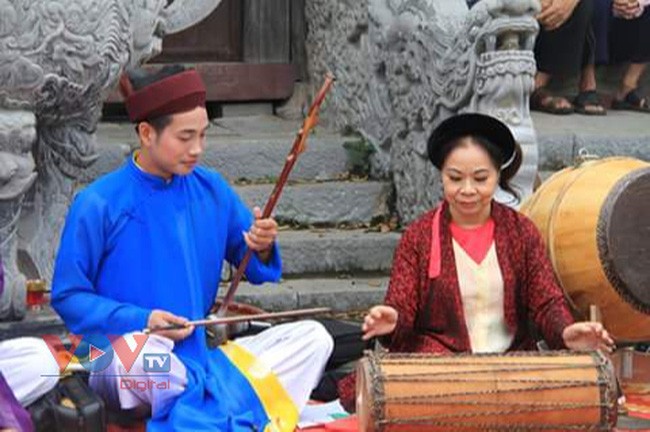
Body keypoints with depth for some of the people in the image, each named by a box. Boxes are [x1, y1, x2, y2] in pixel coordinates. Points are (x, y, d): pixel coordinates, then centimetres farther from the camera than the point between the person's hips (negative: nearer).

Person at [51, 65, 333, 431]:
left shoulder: (212, 189, 7)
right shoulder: (99, 204, -7)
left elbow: (254, 268, 13)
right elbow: (68, 296, -5)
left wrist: (261, 248, -12)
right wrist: (140, 320, -19)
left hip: (203, 353, 5)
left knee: (314, 336, -10)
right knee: (138, 351, -40)